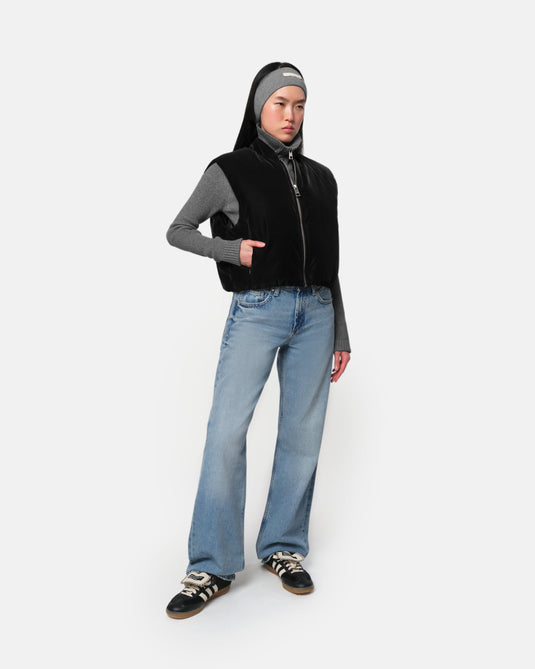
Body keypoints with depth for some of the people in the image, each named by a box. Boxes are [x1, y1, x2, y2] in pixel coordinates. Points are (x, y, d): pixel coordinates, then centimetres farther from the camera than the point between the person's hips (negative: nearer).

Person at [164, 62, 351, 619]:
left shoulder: (321, 178, 14)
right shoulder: (229, 171, 3)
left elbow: (329, 263, 16)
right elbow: (177, 231, 7)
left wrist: (340, 334, 13)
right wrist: (234, 250, -10)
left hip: (315, 313, 4)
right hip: (257, 311, -4)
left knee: (302, 435, 4)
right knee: (226, 432, -9)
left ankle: (283, 549, 20)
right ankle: (212, 568, 4)